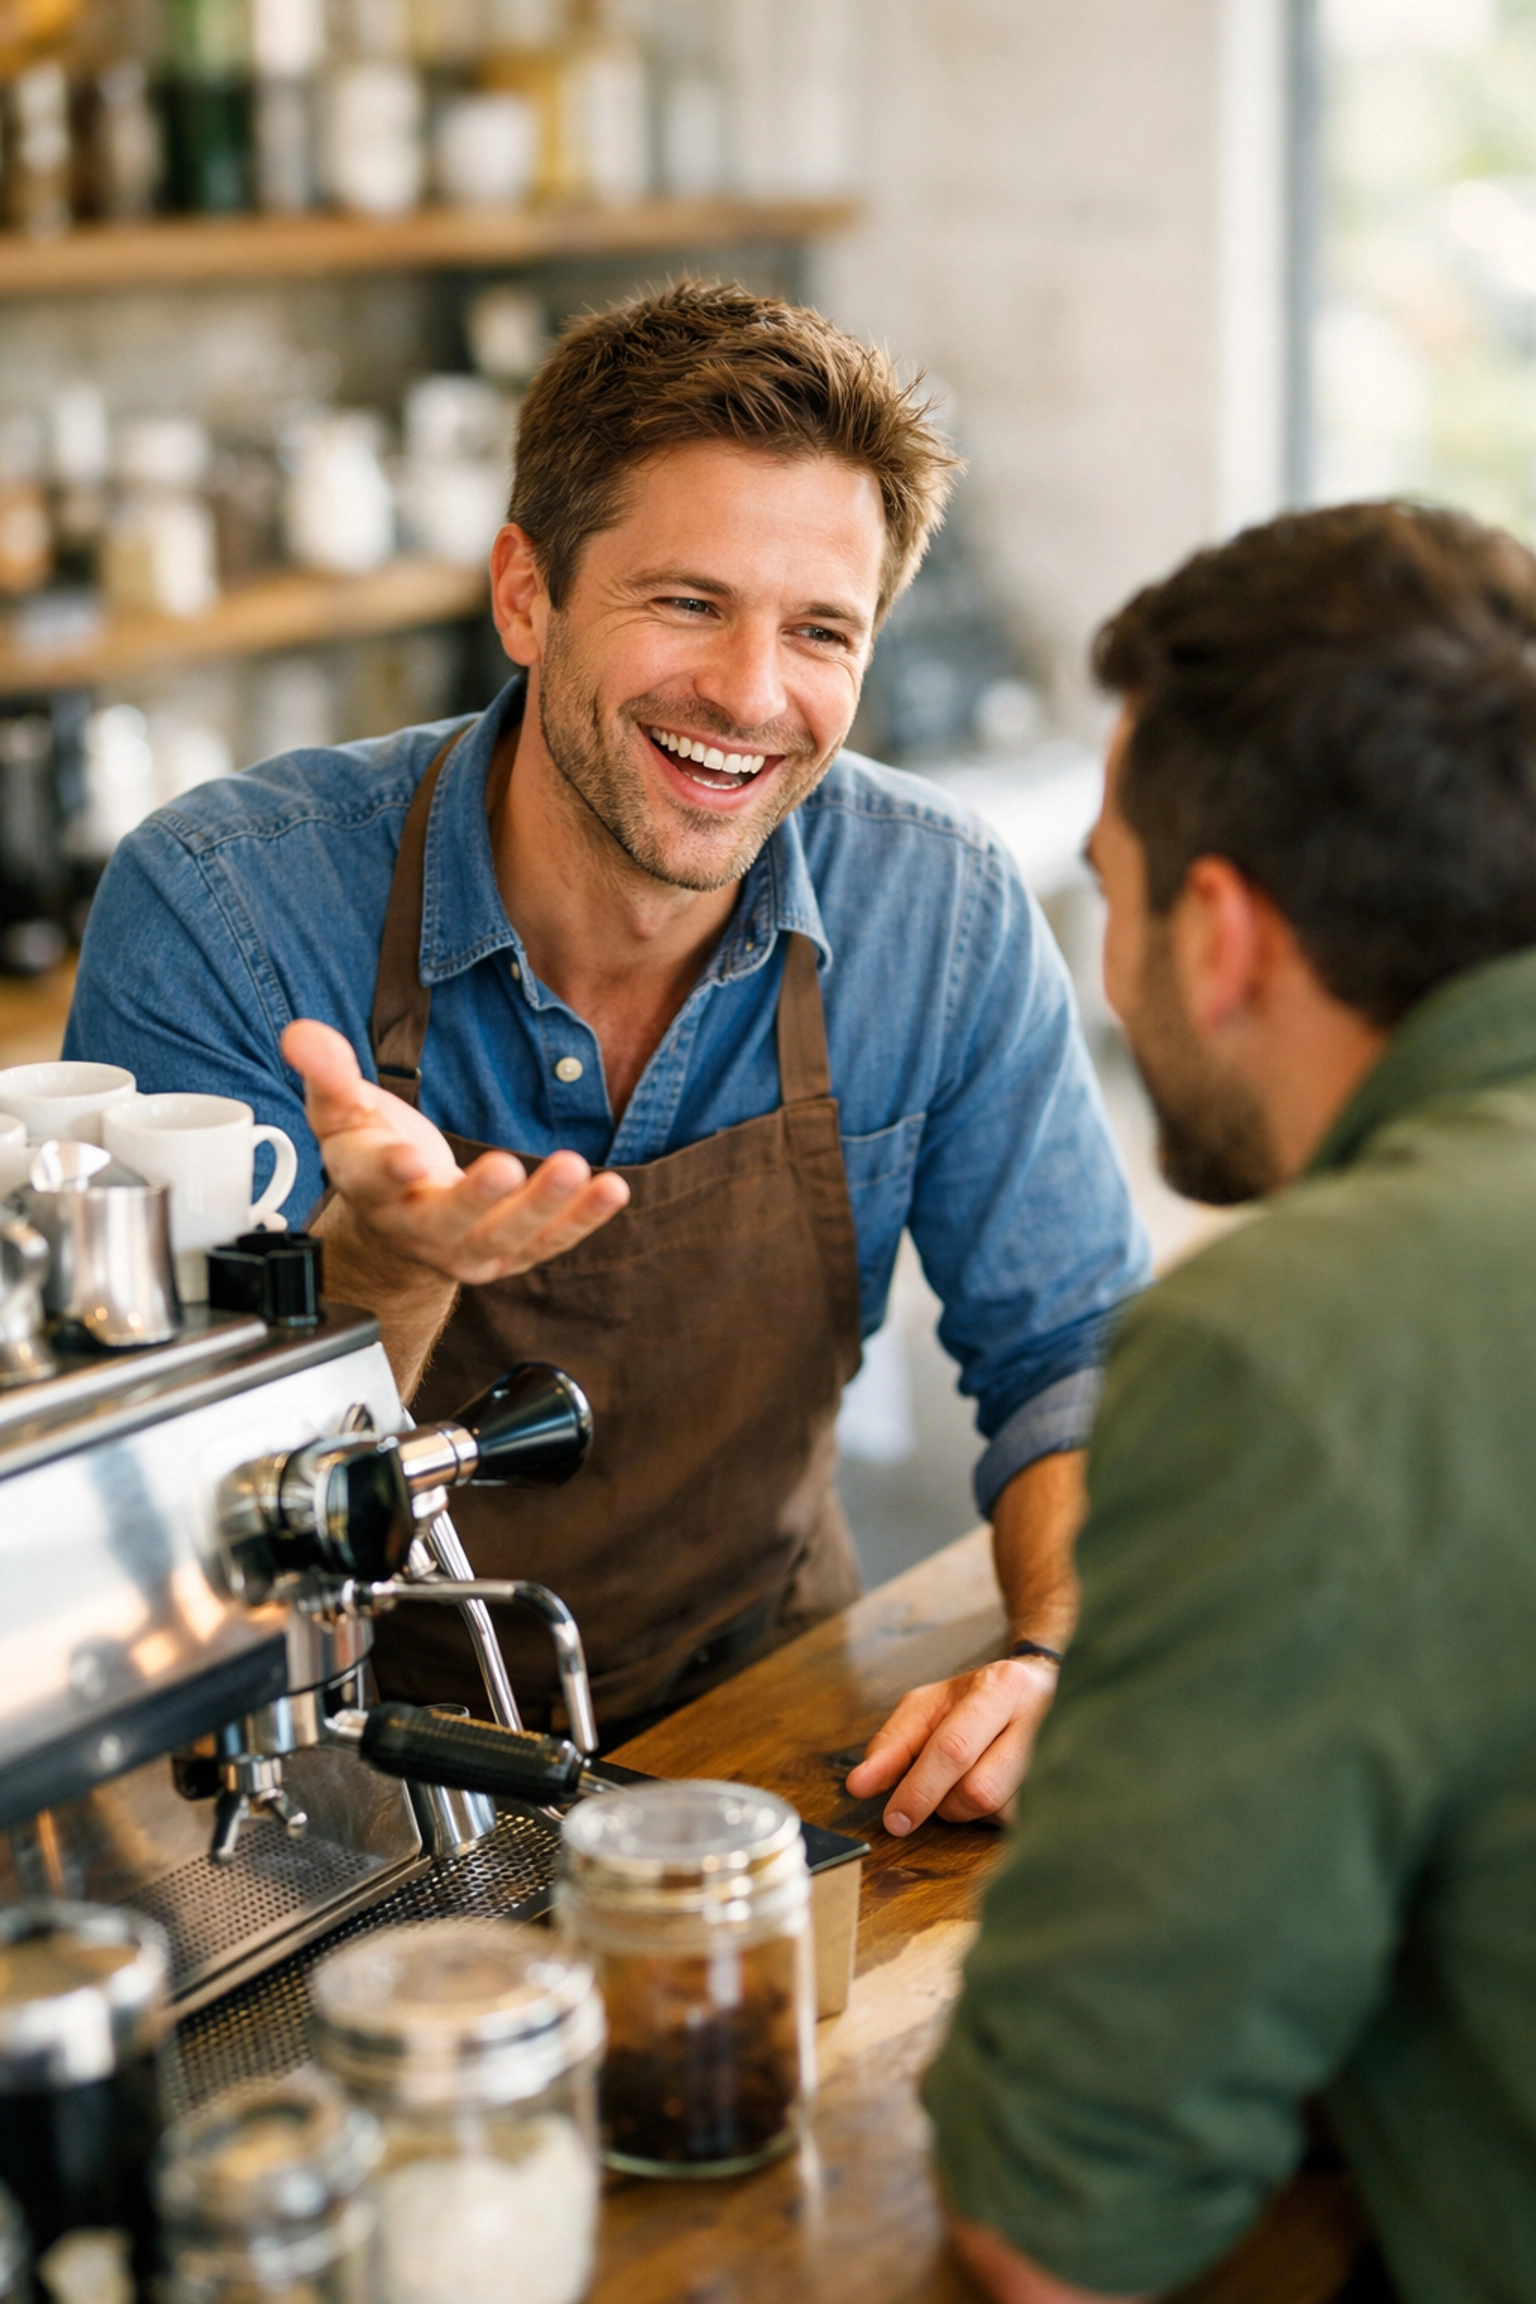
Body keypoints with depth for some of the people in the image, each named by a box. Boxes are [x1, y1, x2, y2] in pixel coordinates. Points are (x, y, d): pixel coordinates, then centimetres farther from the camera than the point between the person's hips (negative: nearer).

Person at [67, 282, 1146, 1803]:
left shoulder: (941, 909, -7)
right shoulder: (217, 906, -15)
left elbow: (1072, 1353, 1)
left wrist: (1063, 1667, -19)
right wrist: (385, 1268, -34)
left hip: (758, 1723, 4)